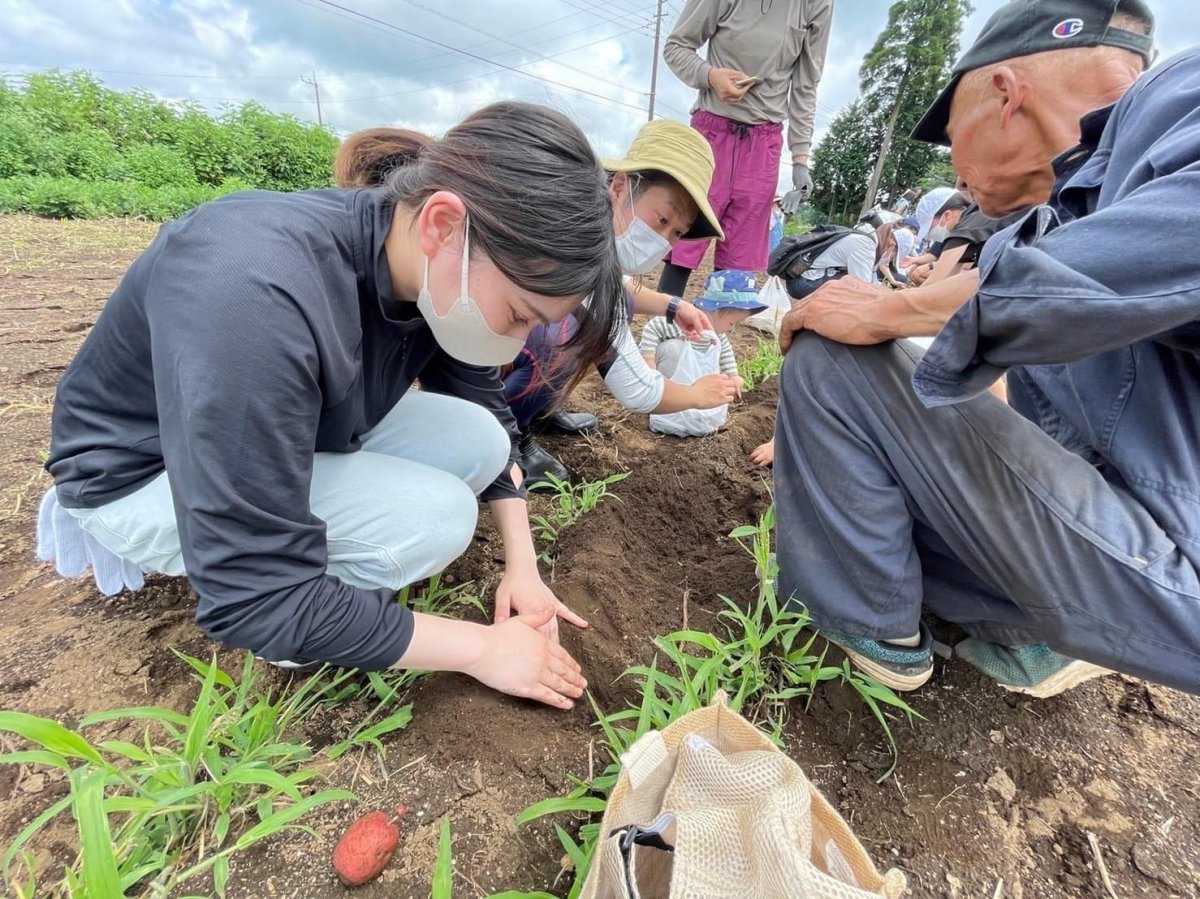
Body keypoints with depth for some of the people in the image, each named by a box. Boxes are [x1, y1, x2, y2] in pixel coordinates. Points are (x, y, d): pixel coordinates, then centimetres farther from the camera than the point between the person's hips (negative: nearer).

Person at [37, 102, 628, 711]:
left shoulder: (437, 271, -17)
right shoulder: (256, 295, -40)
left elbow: (488, 416, -1)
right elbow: (256, 600, -35)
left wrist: (522, 564, -8)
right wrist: (481, 648, -26)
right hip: (143, 474, -6)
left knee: (478, 440, -14)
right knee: (436, 519, -25)